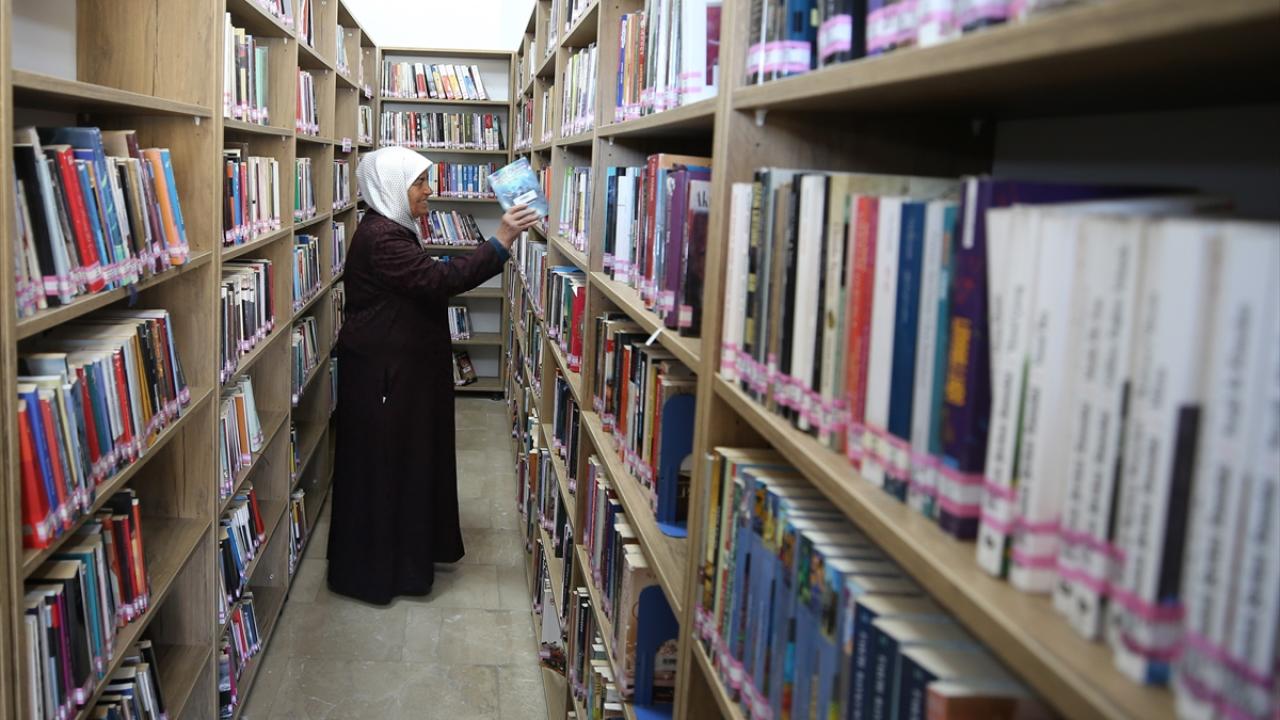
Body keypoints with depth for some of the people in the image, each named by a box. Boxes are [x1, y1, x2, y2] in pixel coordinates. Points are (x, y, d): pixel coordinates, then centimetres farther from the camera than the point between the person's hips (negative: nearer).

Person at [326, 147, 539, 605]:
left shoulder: (392, 230, 13)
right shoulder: (380, 237, -22)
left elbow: (424, 286, 18)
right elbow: (440, 280, -31)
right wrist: (500, 242, -31)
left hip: (402, 366, 11)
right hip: (383, 372, -11)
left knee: (406, 459, 19)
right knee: (383, 464, -1)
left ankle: (410, 548, 33)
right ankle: (371, 571, 12)